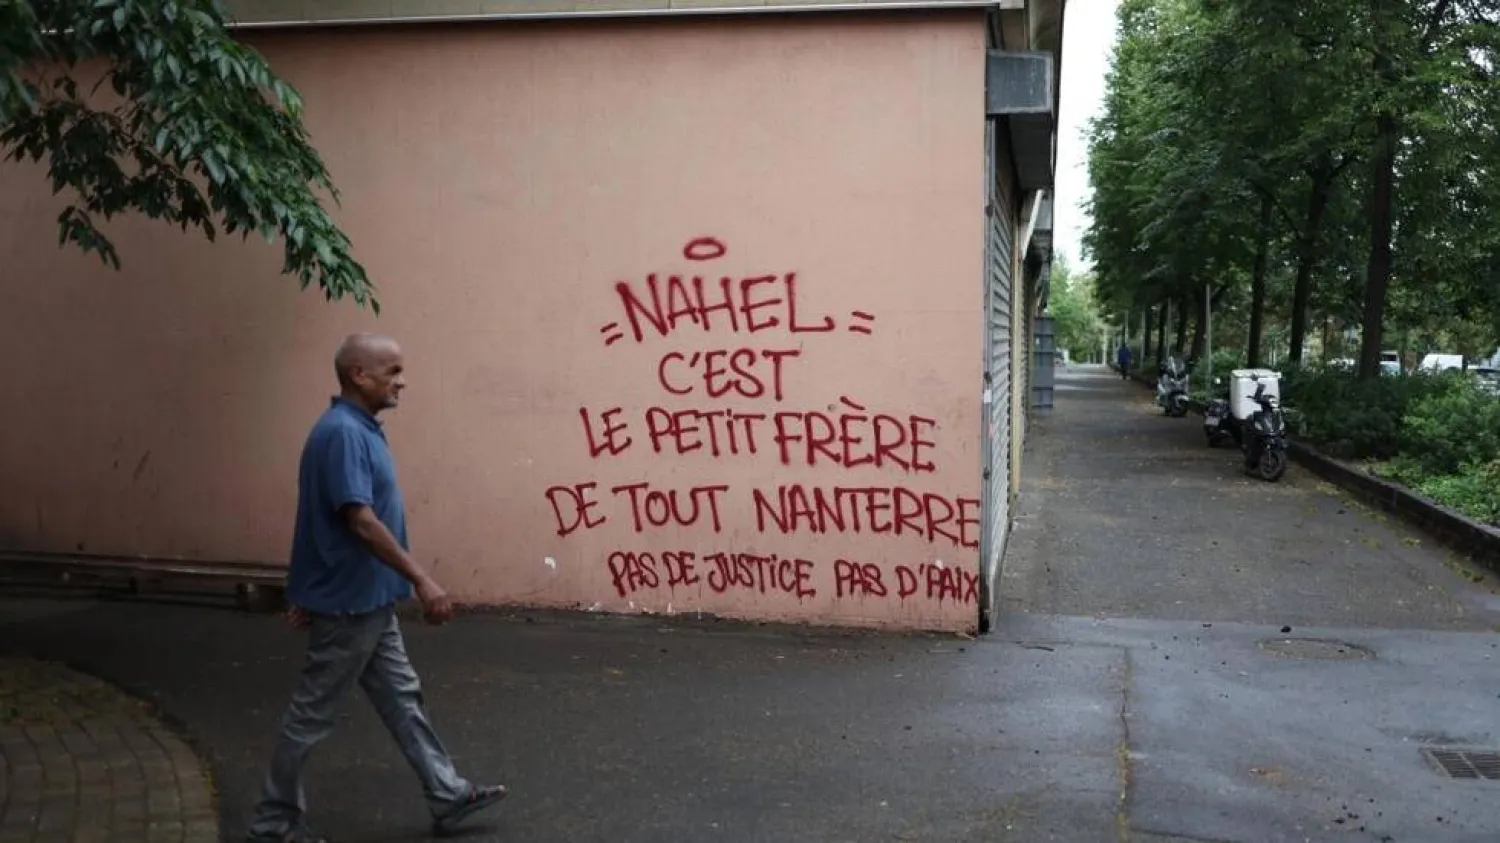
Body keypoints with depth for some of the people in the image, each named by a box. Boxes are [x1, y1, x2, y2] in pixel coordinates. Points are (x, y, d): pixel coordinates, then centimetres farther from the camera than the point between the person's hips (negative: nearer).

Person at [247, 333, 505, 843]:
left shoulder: (360, 429, 10)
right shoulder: (342, 433, -22)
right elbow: (361, 521, -28)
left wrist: (307, 592, 21)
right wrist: (421, 580, -26)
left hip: (370, 601, 10)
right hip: (348, 602, -10)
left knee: (401, 698, 14)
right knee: (313, 713, 4)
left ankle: (448, 796, 23)